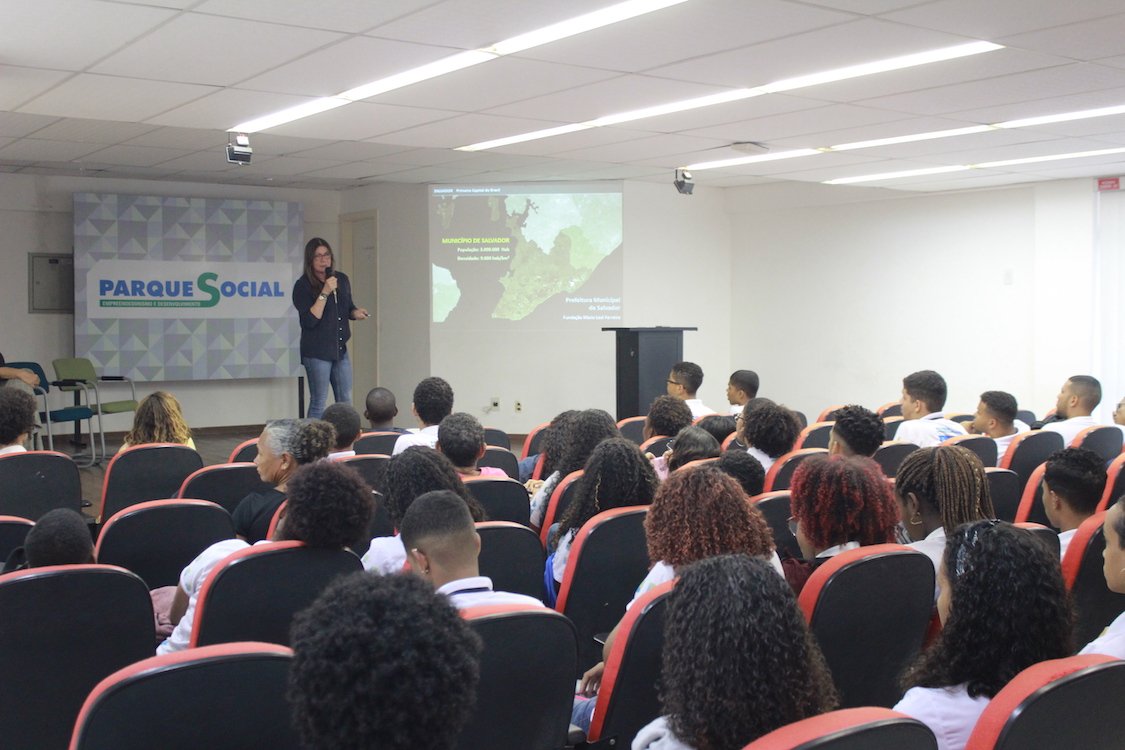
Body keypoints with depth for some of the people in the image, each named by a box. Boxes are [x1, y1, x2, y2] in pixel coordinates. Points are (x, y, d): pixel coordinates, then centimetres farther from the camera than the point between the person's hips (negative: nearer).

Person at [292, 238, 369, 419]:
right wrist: (324, 293, -23)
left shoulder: (342, 279, 7)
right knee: (318, 403, -2)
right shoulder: (303, 286, -10)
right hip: (316, 351, -6)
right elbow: (309, 321, -19)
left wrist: (356, 312, -1)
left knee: (345, 402, 10)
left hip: (340, 349, 6)